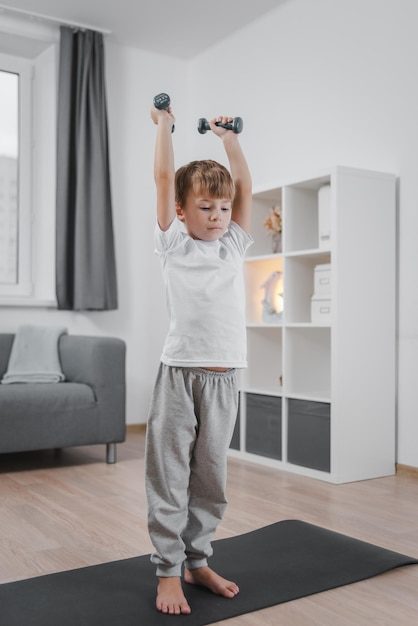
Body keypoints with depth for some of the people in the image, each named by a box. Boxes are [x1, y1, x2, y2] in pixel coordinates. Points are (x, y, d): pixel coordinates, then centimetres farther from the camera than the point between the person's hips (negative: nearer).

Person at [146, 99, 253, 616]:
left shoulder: (233, 245, 14)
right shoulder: (174, 245, 3)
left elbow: (244, 185, 16)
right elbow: (164, 177, 2)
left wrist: (229, 137, 23)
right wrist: (164, 123, 11)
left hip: (223, 377, 4)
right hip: (180, 373, -4)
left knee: (210, 478, 12)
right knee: (169, 477, 3)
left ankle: (197, 561, 28)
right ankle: (168, 572, 16)